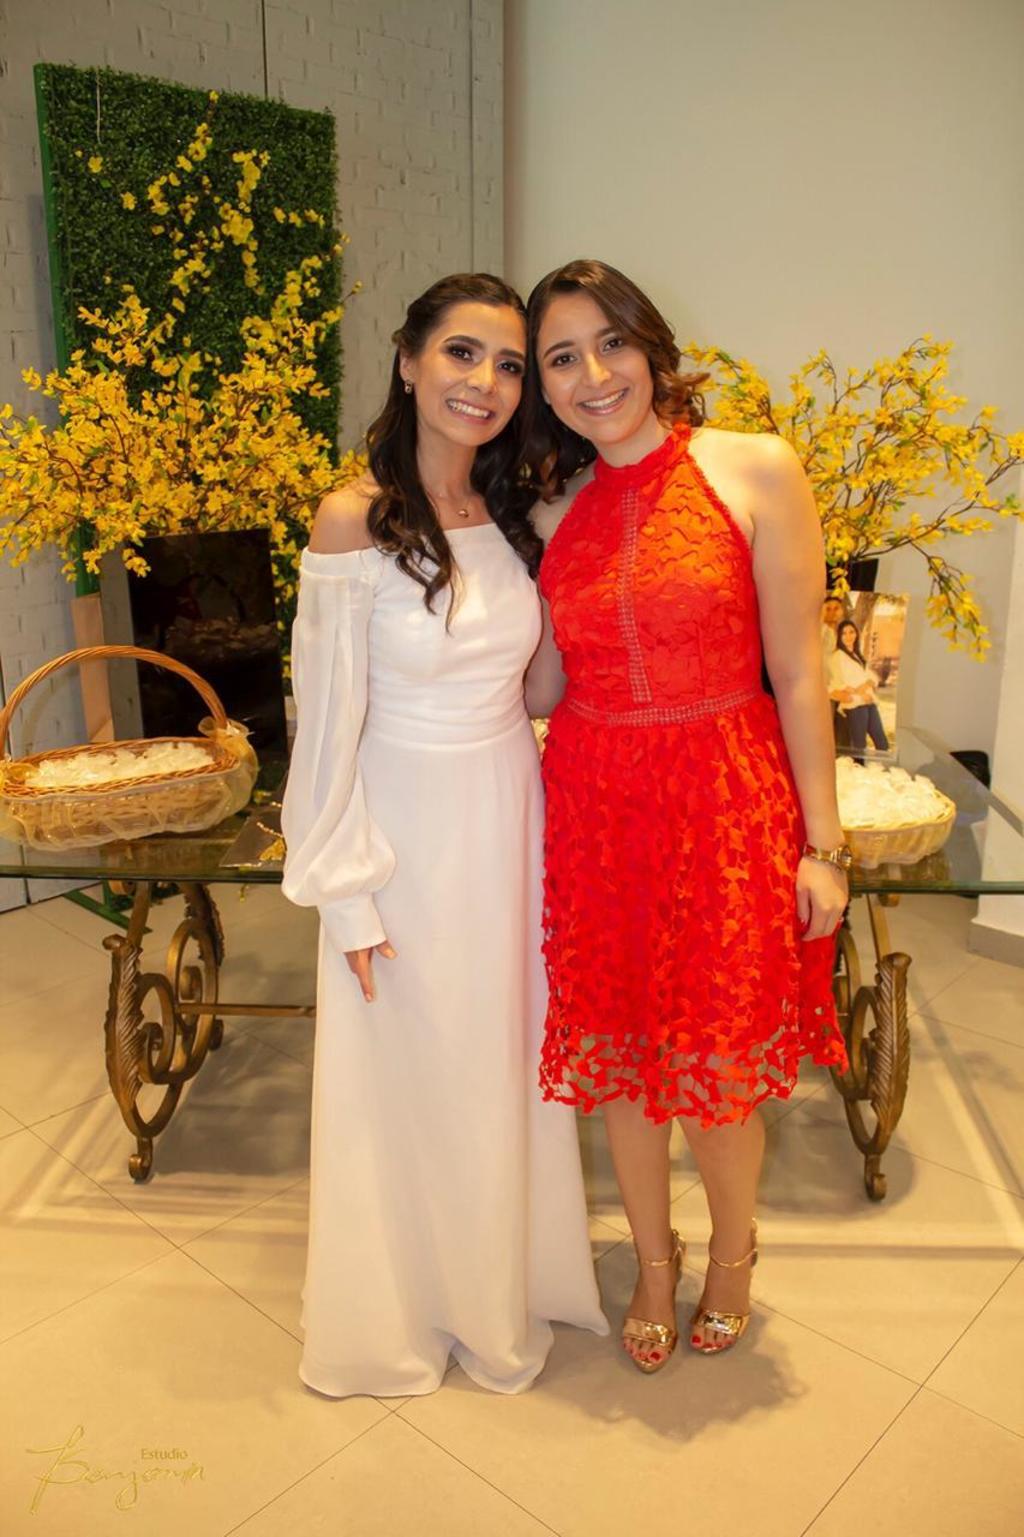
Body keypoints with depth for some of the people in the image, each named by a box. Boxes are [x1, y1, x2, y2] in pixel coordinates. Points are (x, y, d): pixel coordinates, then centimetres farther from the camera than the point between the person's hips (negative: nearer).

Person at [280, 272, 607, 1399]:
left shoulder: (515, 516, 2)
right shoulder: (354, 521, -16)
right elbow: (330, 722, -14)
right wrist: (349, 892, -12)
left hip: (510, 818, 5)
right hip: (408, 831, -5)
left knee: (507, 1060, 19)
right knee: (412, 1072, 12)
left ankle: (504, 1284, 45)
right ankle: (406, 1312, 40)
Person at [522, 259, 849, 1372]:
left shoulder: (755, 472, -6)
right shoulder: (555, 510, 6)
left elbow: (797, 676, -6)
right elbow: (540, 686, 7)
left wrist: (822, 844, -6)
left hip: (726, 803, -3)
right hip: (594, 809, 4)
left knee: (720, 1068, 9)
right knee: (616, 1053, 15)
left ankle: (733, 1252, 42)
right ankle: (653, 1260, 42)